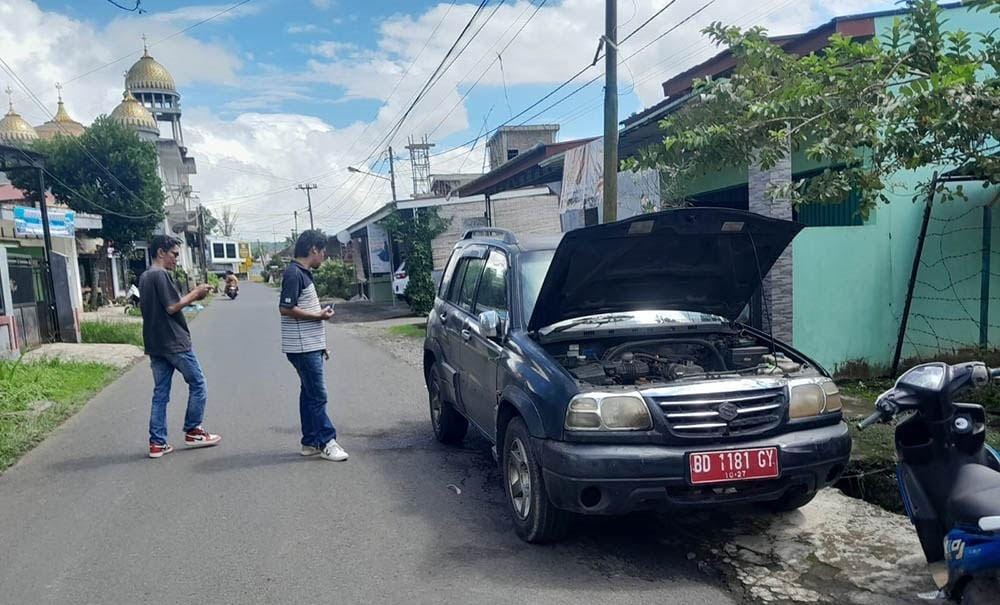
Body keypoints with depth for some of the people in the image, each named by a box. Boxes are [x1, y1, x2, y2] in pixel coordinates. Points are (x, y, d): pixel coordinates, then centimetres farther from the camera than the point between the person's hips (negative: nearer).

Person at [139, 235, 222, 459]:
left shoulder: (144, 277, 15)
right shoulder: (161, 275, -14)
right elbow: (172, 307, -20)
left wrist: (190, 296, 12)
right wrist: (194, 294, -7)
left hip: (155, 345, 9)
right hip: (175, 343, -9)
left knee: (160, 392, 9)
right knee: (198, 384, 6)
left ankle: (157, 443, 10)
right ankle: (192, 432, 14)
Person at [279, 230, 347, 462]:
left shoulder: (305, 273, 15)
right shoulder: (294, 273, -15)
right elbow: (286, 309, -21)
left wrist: (321, 344, 20)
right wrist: (319, 315, -14)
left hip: (311, 346, 10)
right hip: (302, 347, -10)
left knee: (310, 394, 12)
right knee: (318, 396, -5)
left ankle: (311, 442, 19)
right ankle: (326, 442, 2)